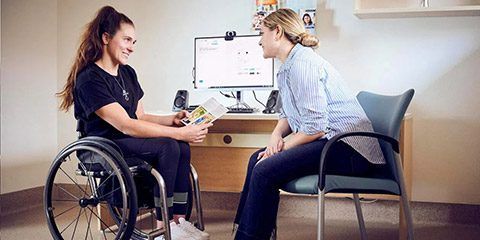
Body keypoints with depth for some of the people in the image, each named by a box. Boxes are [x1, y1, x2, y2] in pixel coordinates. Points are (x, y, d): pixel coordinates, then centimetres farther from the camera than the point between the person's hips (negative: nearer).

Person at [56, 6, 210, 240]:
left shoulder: (128, 73, 12)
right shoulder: (89, 79, -16)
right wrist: (178, 133, -28)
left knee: (182, 147, -18)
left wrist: (172, 119, -5)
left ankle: (179, 221, -18)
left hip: (130, 141, 8)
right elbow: (125, 125, -24)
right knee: (167, 147, -28)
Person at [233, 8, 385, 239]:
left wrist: (282, 148, -13)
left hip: (348, 148, -11)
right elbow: (288, 114, 21)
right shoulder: (288, 65, 14)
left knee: (265, 171, -21)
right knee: (258, 159, 10)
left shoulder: (302, 63, -18)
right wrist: (276, 135, 1)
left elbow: (315, 127, -23)